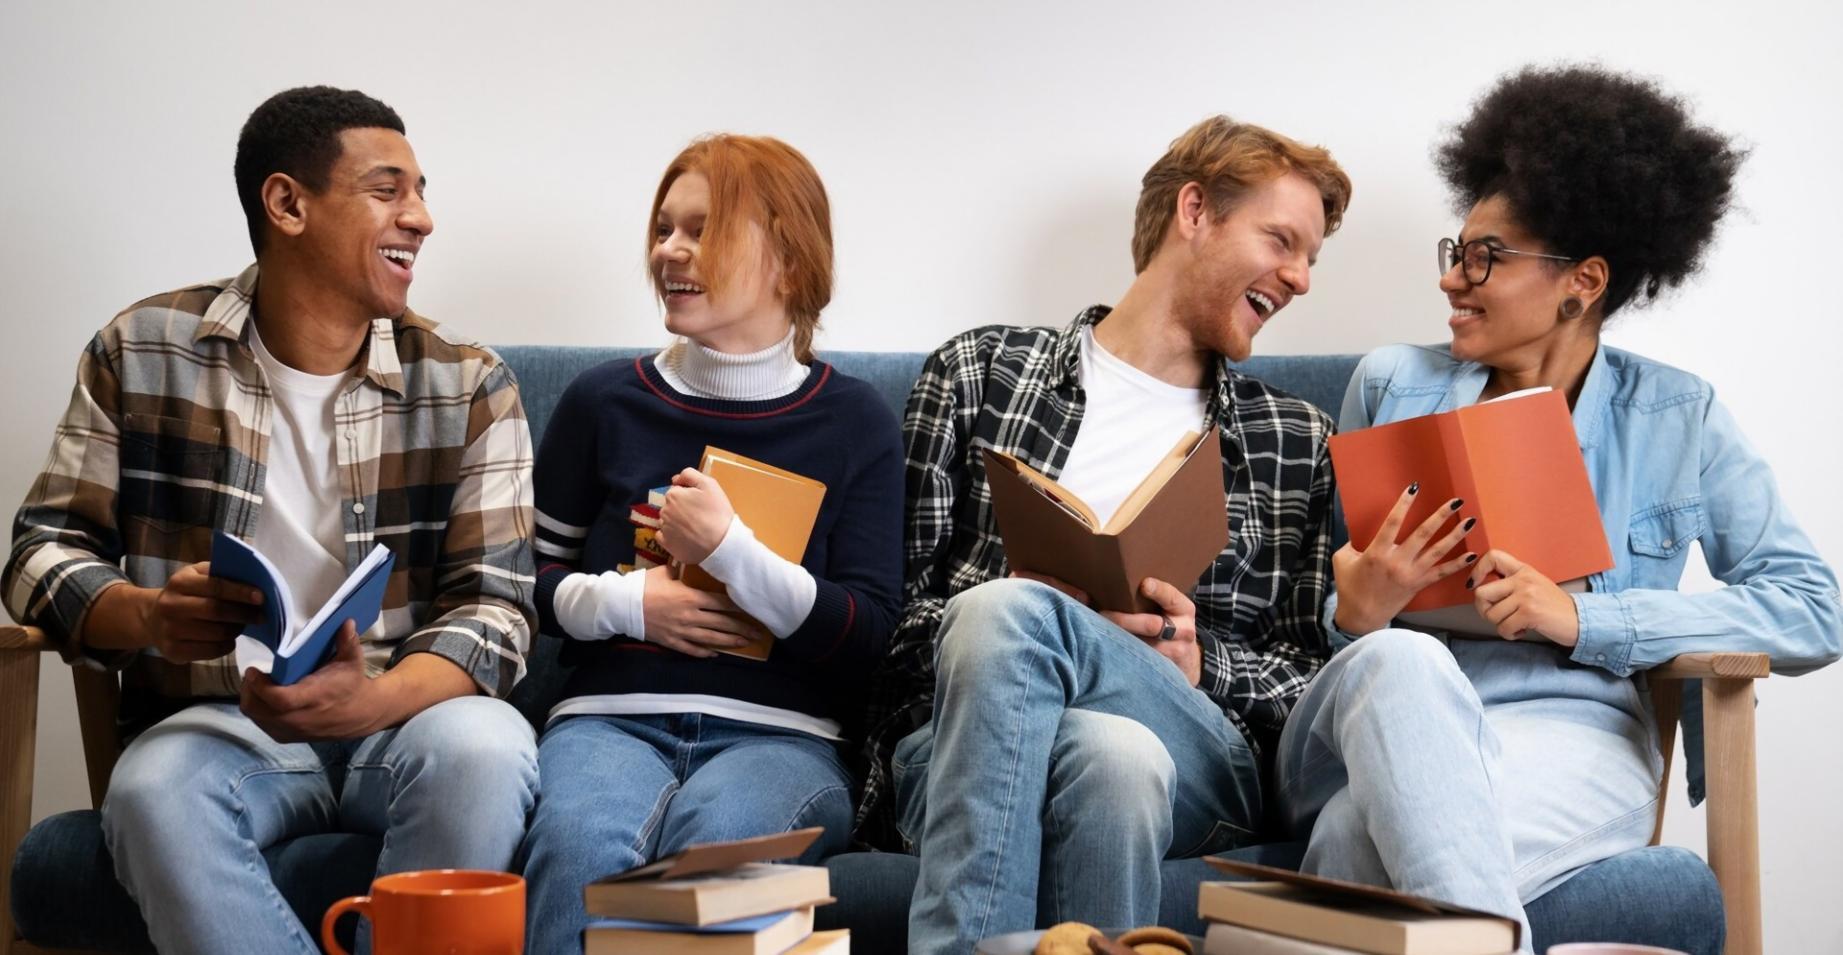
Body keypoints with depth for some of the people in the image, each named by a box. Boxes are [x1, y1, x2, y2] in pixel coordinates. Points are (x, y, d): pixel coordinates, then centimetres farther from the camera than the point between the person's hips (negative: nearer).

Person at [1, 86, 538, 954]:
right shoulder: (144, 352, 3)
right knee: (152, 792, -34)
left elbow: (494, 609, -6)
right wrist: (147, 616, -20)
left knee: (485, 747, -34)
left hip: (400, 716, 0)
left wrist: (371, 701, -28)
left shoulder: (468, 387, 1)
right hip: (222, 721, 0)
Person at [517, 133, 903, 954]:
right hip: (613, 717, 1)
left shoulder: (854, 422, 8)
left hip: (781, 733, -1)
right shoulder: (605, 402, 13)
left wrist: (728, 548, -11)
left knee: (711, 834, -37)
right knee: (579, 843, -35)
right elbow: (528, 577, 18)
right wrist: (624, 601, -3)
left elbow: (868, 635, 0)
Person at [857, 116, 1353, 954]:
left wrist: (1198, 662, -4)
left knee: (1006, 613, -33)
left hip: (1202, 764, 1)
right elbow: (891, 599, 10)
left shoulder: (1296, 442, 23)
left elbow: (1311, 677, 17)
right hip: (959, 738, -1)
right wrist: (1010, 627, -10)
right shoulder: (978, 372, 16)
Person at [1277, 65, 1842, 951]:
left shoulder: (1679, 420, 10)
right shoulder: (1392, 386, 16)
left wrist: (1580, 618, -9)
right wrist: (1359, 613, -7)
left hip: (1571, 737, -2)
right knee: (1399, 660, -38)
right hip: (1386, 719, 2)